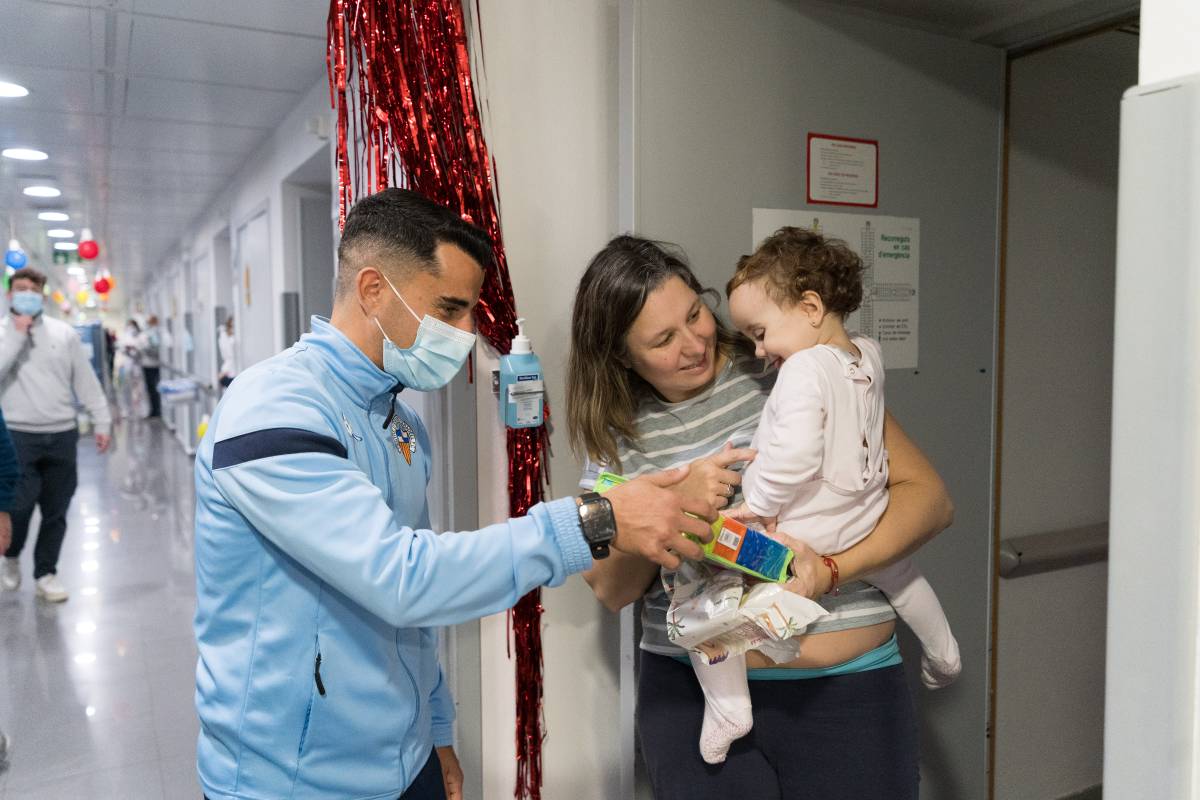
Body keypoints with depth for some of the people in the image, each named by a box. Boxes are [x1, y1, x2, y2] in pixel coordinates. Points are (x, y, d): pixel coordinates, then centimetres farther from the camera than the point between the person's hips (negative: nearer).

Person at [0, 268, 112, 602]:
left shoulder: (64, 333, 7)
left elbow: (86, 381, 9)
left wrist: (102, 422, 6)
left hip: (62, 435, 3)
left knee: (56, 510, 7)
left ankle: (45, 573, 22)